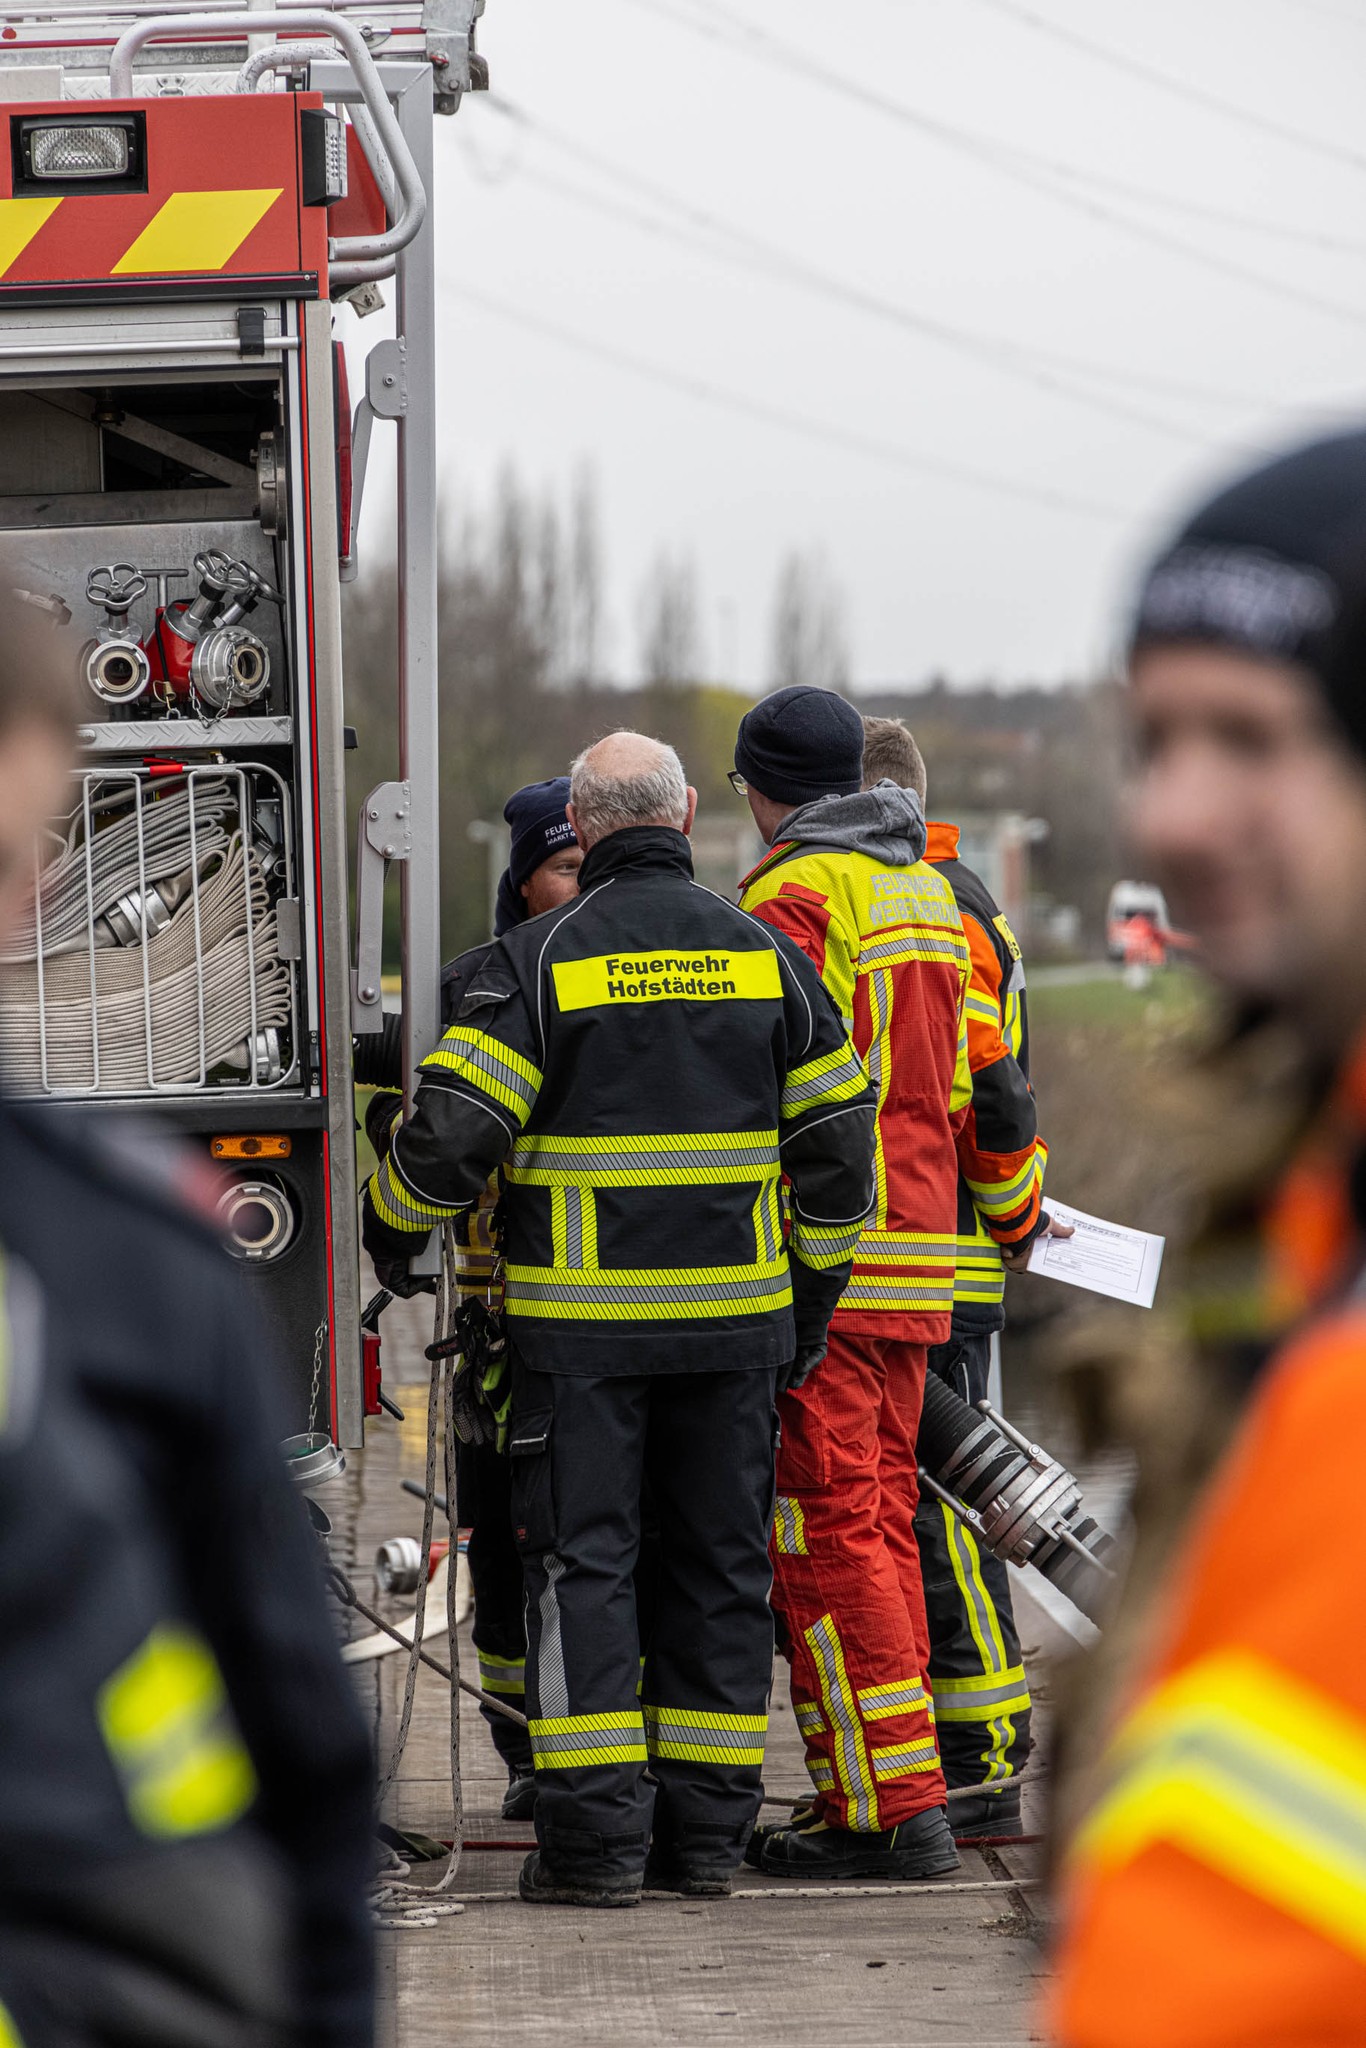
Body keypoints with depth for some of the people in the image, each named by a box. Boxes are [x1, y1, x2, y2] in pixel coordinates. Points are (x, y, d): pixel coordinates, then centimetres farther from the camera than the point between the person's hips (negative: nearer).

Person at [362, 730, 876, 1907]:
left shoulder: (541, 962, -6)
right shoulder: (765, 958, 6)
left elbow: (454, 1130, -10)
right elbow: (838, 1139, 7)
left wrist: (391, 1227, 10)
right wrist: (812, 1299, 17)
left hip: (582, 1321, -3)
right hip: (736, 1320, 3)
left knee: (582, 1560, 1)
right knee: (719, 1562, 10)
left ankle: (596, 1837, -4)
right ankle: (707, 1831, 11)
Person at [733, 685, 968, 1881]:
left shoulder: (798, 898, -11)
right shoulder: (927, 890, 17)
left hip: (821, 1265, -9)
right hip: (920, 1255, 9)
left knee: (828, 1528, -8)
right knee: (880, 1522, 12)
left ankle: (893, 1805, -11)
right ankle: (878, 1796, 13)